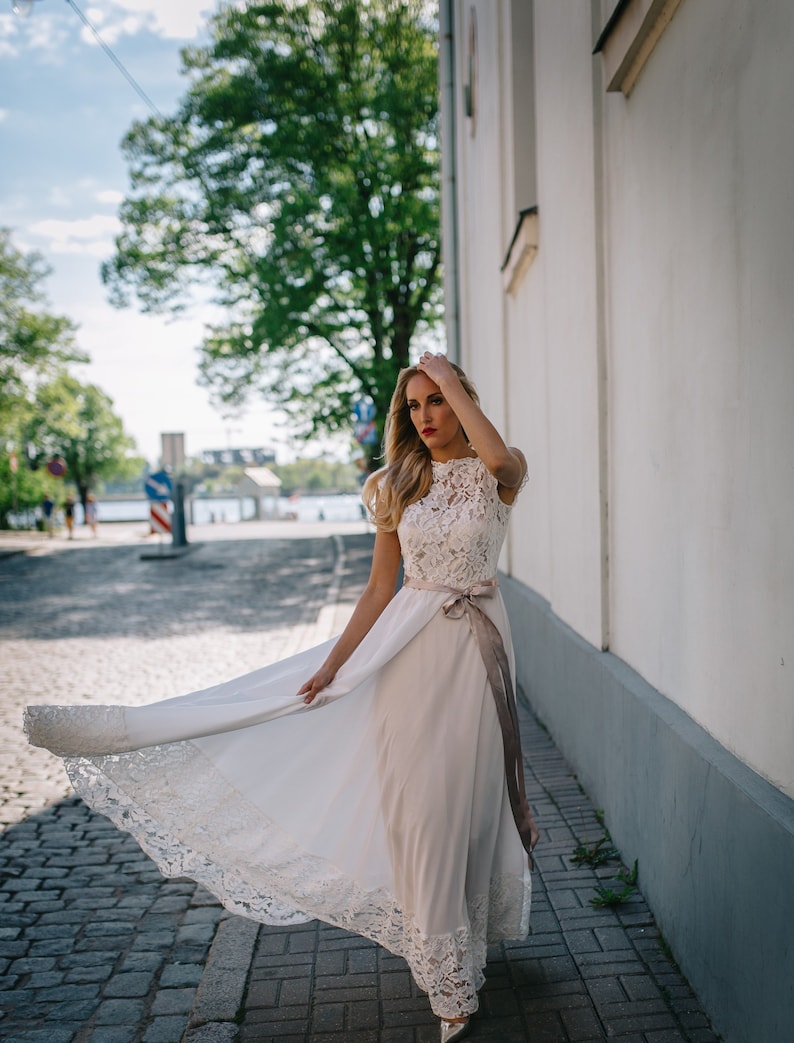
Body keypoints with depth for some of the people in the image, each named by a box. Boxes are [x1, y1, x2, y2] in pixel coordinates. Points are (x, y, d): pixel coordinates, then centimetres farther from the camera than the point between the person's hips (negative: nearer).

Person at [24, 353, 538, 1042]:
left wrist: (451, 380, -17)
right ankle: (451, 982, 23)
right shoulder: (397, 484, 5)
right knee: (414, 803, 5)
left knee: (465, 798, 7)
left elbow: (502, 457, -29)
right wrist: (331, 665, 0)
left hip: (474, 649, -2)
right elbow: (380, 588, 5)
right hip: (408, 648, 2)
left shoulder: (497, 474, -2)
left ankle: (468, 933, 30)